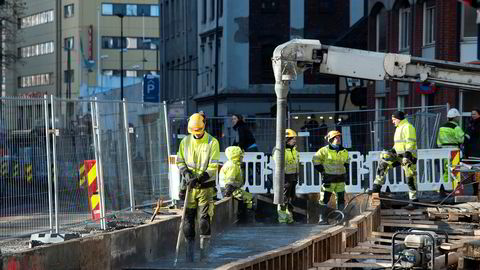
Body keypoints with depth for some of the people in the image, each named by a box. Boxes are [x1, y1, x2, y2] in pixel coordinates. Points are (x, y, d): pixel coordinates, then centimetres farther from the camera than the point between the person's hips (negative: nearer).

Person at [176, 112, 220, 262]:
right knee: (188, 220, 3)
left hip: (206, 186, -3)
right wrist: (186, 173, -8)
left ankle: (204, 253, 5)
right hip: (189, 186, 3)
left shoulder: (212, 142, -6)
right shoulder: (185, 142, 6)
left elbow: (213, 167, -10)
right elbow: (180, 161, 11)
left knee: (204, 221, -7)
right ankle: (189, 255, 11)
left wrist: (199, 179, -22)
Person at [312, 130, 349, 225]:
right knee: (325, 198, -4)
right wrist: (322, 170, -3)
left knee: (341, 199, 8)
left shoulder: (344, 152, 9)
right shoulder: (324, 150, -7)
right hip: (329, 179, -5)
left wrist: (346, 172, 18)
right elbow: (315, 160, 1)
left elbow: (346, 161, 28)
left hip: (340, 179, 5)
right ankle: (322, 218, 2)